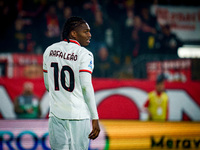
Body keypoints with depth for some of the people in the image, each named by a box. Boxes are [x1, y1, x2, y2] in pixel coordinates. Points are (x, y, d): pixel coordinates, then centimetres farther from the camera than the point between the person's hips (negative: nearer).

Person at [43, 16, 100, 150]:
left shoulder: (49, 51, 9)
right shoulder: (84, 54, -7)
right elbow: (86, 87, -14)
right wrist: (95, 119, -12)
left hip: (56, 114, 5)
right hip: (79, 116, -5)